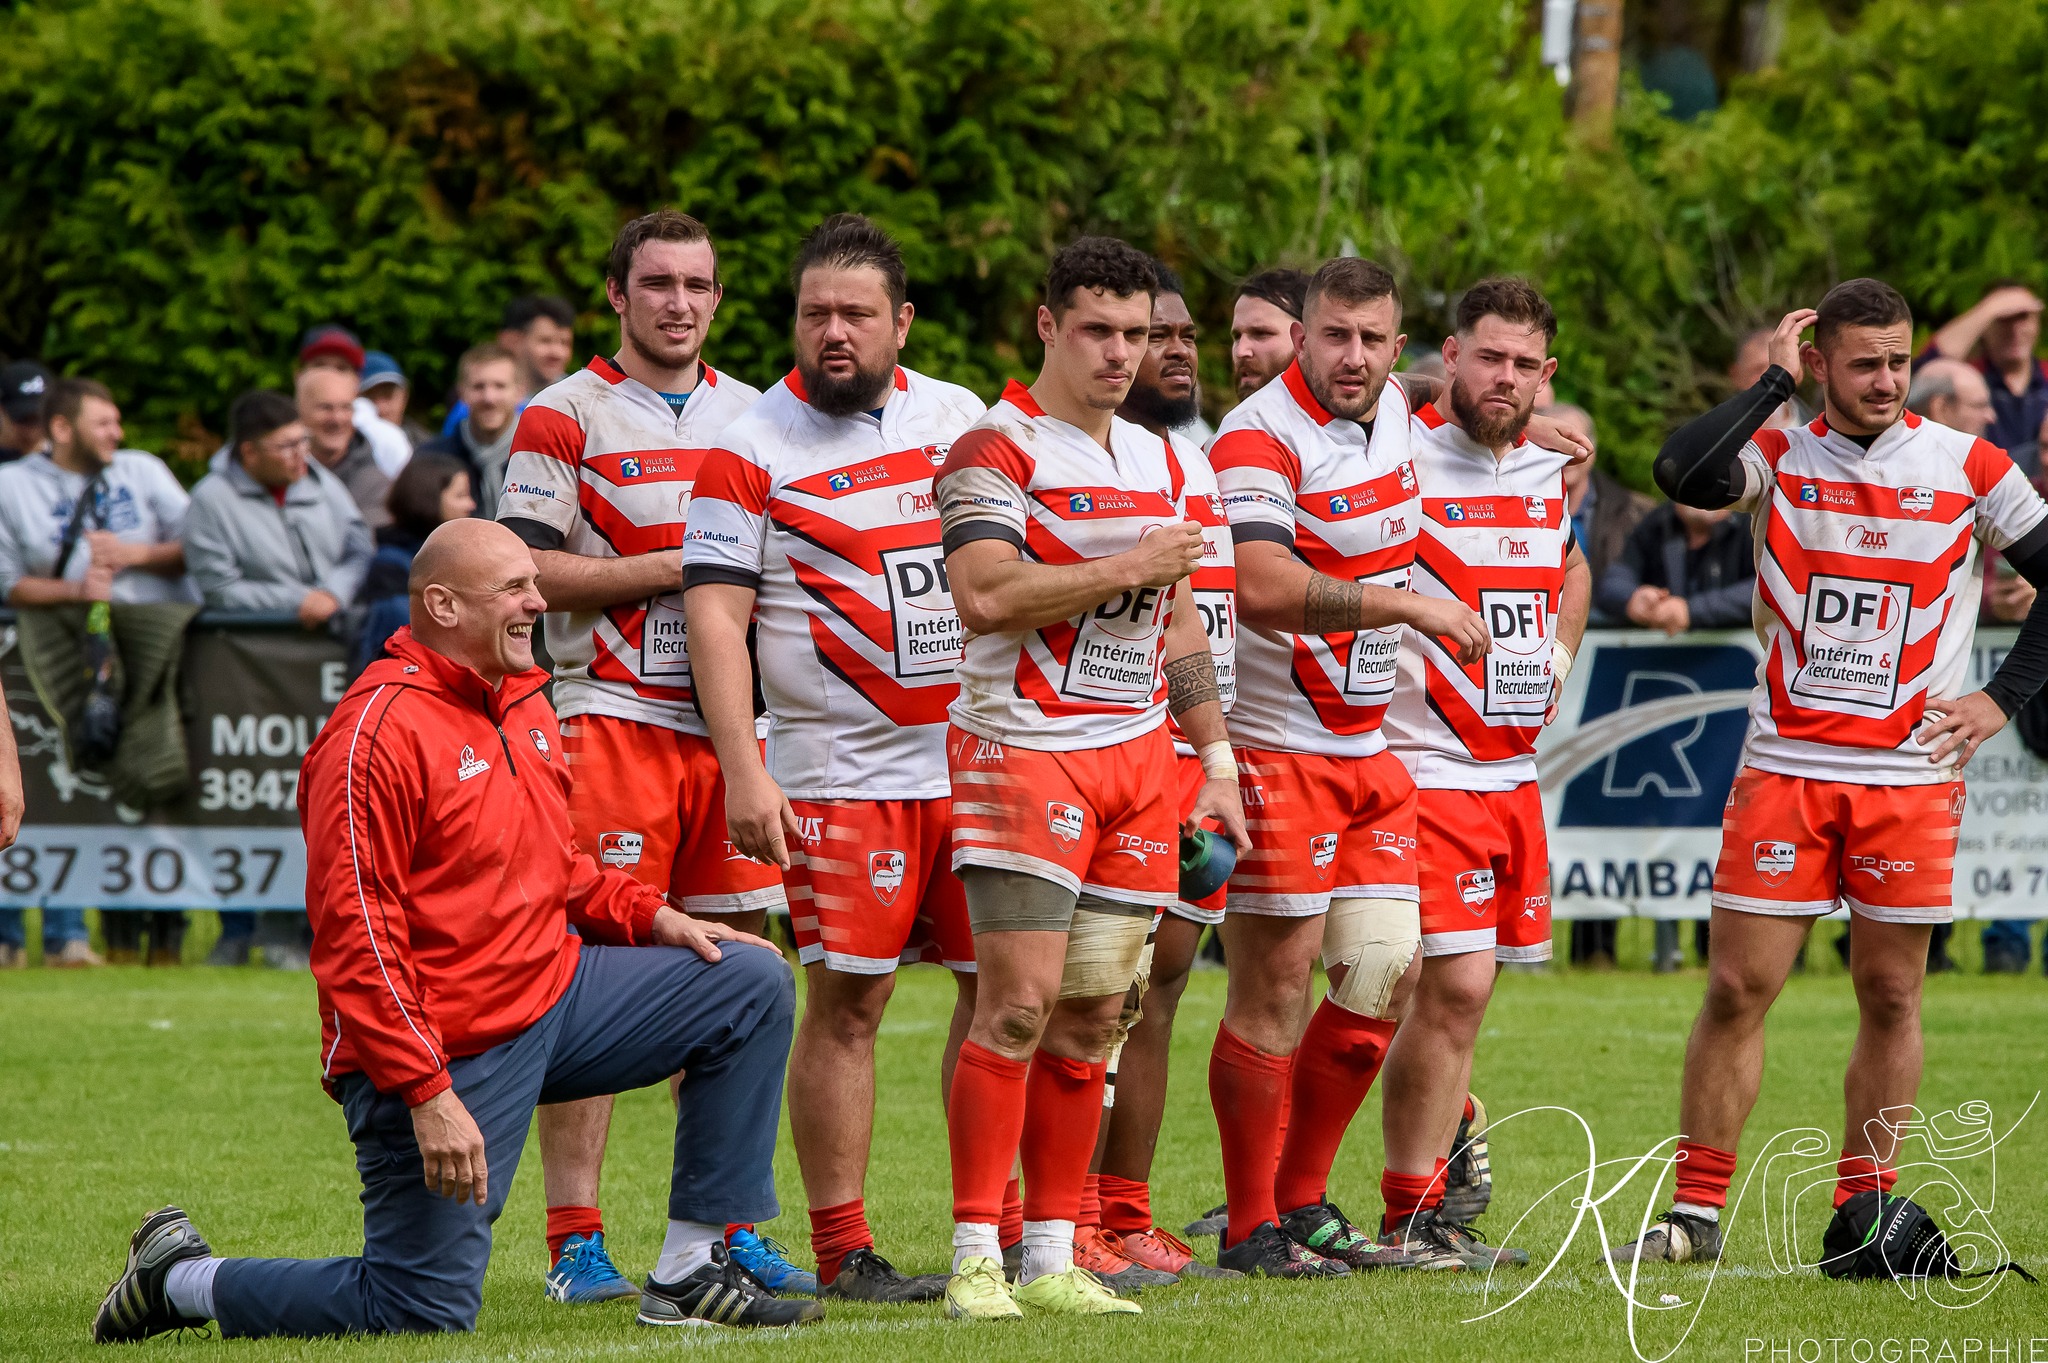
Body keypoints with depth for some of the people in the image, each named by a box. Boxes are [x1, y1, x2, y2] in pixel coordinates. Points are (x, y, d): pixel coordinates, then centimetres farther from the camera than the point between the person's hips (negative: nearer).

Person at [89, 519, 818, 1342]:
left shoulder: (523, 702, 10)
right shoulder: (380, 729, -19)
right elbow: (352, 934, -22)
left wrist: (652, 917, 9)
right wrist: (428, 1095, -26)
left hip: (551, 991, 9)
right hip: (444, 1053, -9)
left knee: (755, 988, 6)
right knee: (422, 1313, -11)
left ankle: (689, 1276, 9)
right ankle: (182, 1278, 12)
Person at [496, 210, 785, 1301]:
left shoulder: (752, 416, 16)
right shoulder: (566, 416, -1)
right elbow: (527, 570, -8)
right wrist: (669, 570, -13)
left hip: (730, 720, 5)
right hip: (613, 716, -5)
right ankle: (575, 1240, -7)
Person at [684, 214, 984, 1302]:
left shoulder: (961, 419, 11)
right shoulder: (751, 449, -4)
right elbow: (714, 613, -8)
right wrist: (744, 771, -17)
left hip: (978, 756, 5)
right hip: (840, 774, -5)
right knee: (846, 1005, -6)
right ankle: (842, 1250, -2)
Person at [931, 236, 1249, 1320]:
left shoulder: (1158, 462, 17)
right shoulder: (996, 450, -6)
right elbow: (984, 597, -20)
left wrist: (1216, 758, 17)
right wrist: (1125, 567, -15)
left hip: (1139, 759, 7)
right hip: (1024, 749, -7)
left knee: (1089, 1019, 4)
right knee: (1019, 1003, -13)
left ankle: (1052, 1259, 7)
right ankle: (974, 1259, -10)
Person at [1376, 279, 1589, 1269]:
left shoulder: (1547, 473, 11)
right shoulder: (1403, 458, -11)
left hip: (1514, 769, 7)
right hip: (1429, 769, -7)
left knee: (1461, 985, 8)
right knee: (1456, 985, -10)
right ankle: (1413, 1219, -2)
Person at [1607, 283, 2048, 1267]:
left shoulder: (1965, 467, 2)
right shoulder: (1779, 456, 2)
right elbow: (1682, 473, -19)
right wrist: (1775, 382, -12)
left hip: (1912, 776, 0)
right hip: (1784, 770, 0)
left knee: (1890, 995, 3)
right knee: (1738, 989, -3)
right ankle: (1696, 1211, 3)